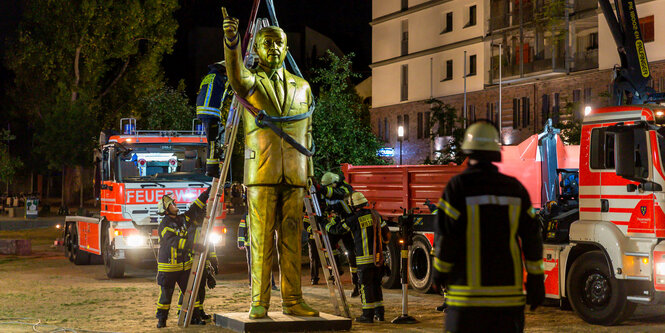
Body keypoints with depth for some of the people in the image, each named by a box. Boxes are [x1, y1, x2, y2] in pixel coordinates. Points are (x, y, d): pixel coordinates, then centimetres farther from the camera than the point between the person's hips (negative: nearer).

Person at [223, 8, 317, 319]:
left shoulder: (302, 87, 17)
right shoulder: (251, 82, 4)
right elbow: (236, 74, -22)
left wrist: (310, 175, 15)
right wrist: (232, 42, -42)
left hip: (293, 176, 3)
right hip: (261, 175, -3)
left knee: (291, 240, 4)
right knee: (262, 240, -4)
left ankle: (292, 300, 9)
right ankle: (259, 303, 0)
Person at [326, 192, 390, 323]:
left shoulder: (354, 219, -10)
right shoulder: (375, 215, 7)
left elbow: (336, 229, -1)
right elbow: (386, 233, 13)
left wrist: (327, 224, 19)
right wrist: (383, 243, 33)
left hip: (365, 258, -6)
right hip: (378, 256, 6)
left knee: (366, 286, -1)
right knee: (376, 284, 15)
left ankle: (368, 315, 0)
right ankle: (380, 312, 16)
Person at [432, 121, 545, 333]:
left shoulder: (458, 187, -6)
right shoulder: (515, 188, 6)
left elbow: (445, 235, -8)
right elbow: (532, 237, 5)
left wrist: (439, 273, 6)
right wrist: (536, 278, 10)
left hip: (468, 291, -3)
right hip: (508, 289, 3)